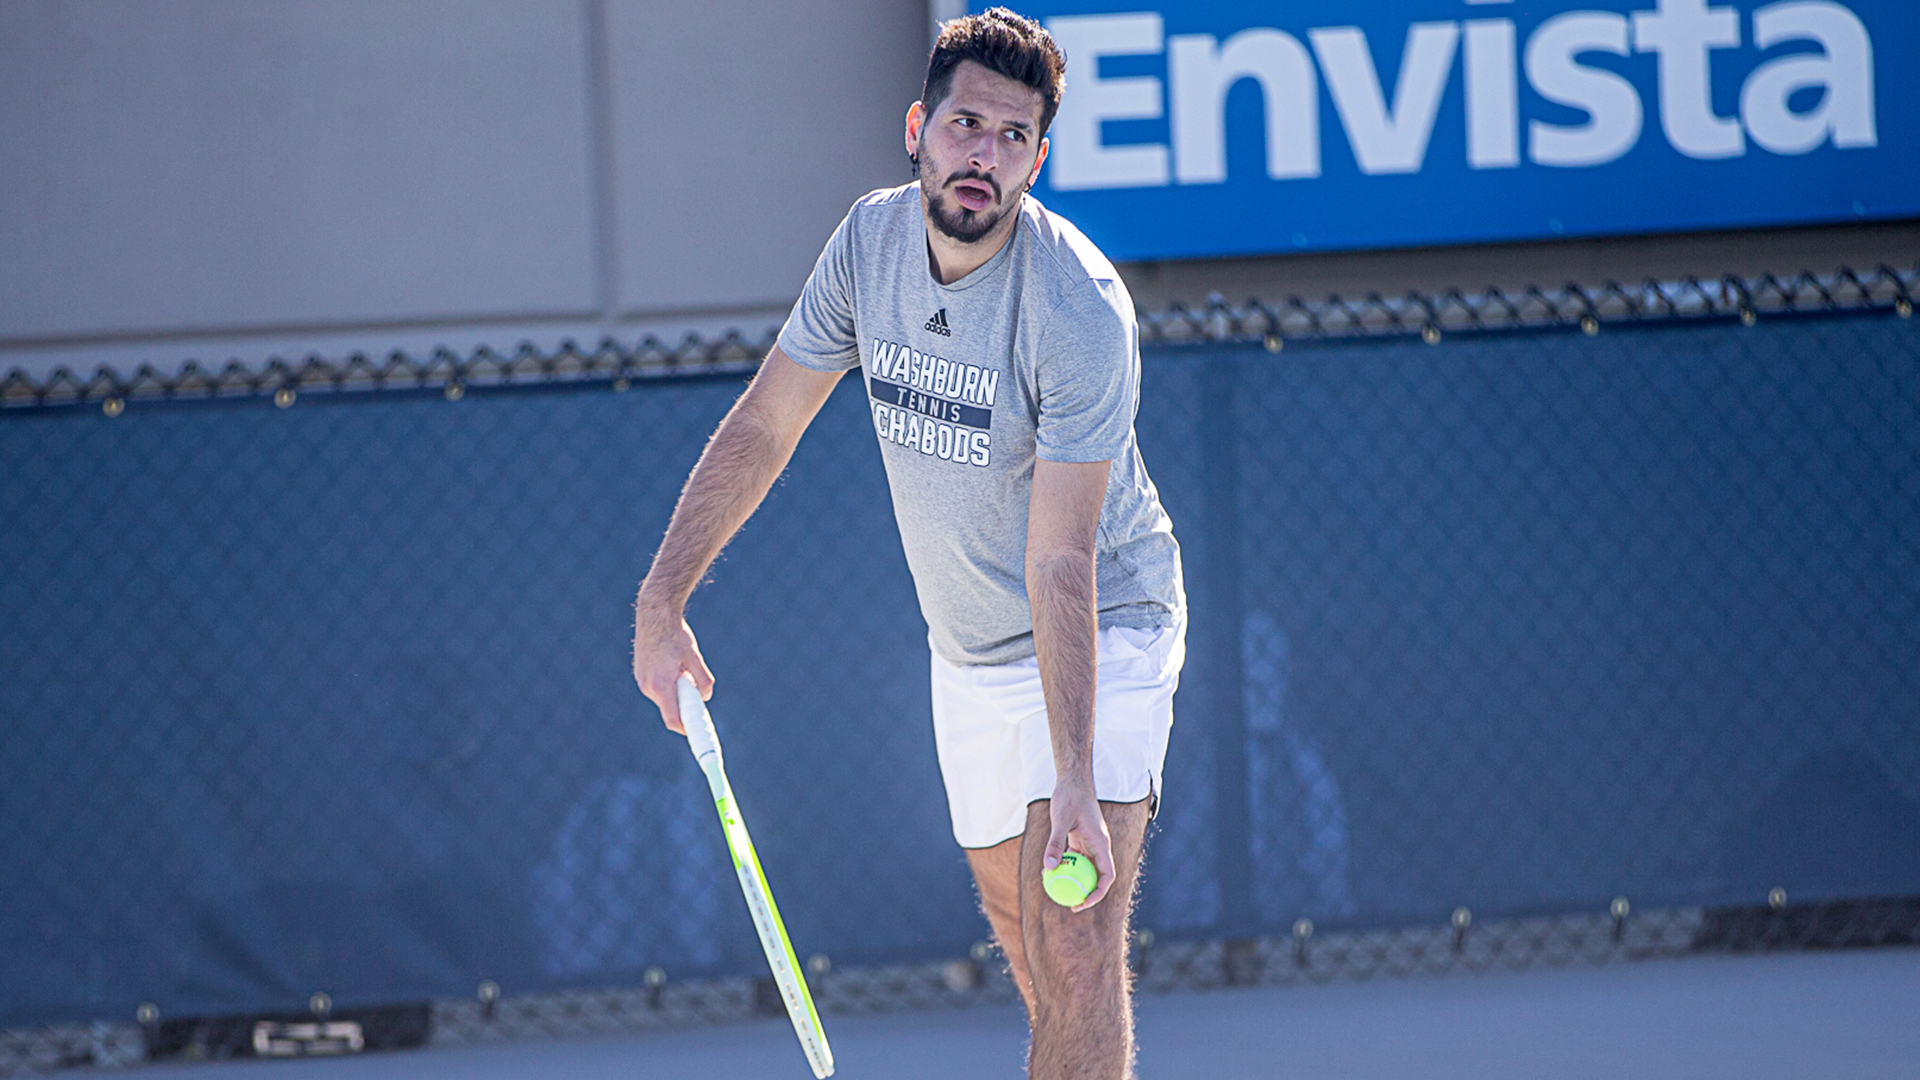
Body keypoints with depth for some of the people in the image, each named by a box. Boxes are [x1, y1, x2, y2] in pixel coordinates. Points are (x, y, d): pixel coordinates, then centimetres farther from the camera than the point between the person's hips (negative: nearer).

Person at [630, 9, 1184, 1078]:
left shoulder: (1080, 310, -27)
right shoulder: (871, 240, -8)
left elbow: (1061, 567, -30)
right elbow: (762, 428, 2)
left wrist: (1076, 783, -37)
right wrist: (663, 599, -7)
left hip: (1104, 631, -6)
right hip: (967, 656, 6)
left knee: (1075, 953, -19)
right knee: (1032, 957, 12)